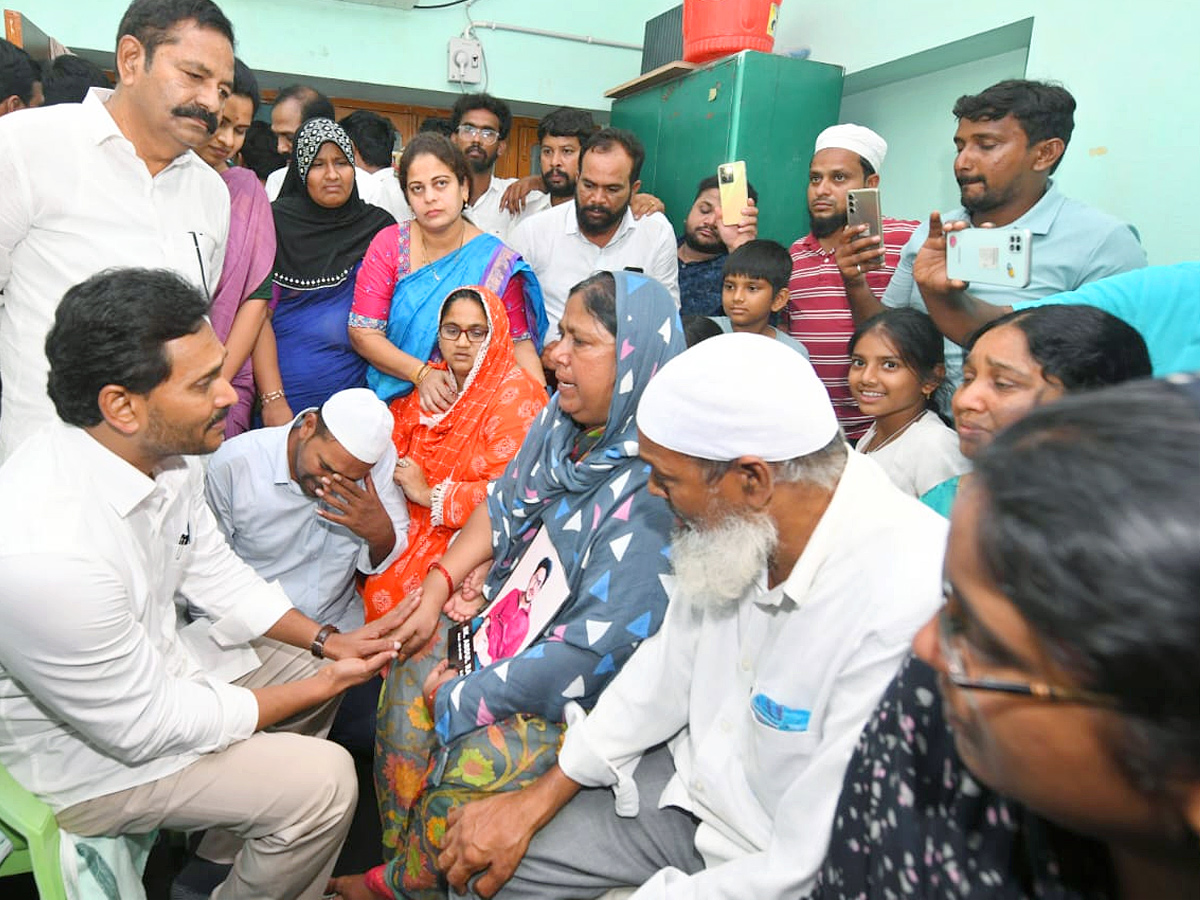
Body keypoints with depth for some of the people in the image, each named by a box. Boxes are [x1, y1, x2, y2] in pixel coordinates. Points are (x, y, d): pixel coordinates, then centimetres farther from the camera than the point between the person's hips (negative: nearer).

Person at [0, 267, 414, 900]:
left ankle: (229, 845, 29)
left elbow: (215, 574, 3)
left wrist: (327, 641, -5)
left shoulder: (163, 452, -13)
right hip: (84, 758, -8)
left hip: (151, 665, 8)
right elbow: (149, 730, -26)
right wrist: (324, 685, -18)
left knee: (306, 658, 14)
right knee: (323, 780, -13)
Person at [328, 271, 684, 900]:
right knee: (411, 679, -1)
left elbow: (594, 650, -29)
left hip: (589, 691, -8)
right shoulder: (562, 419, -5)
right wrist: (439, 586, -2)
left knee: (473, 767, -21)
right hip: (511, 616, 8)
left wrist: (466, 696, -19)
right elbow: (502, 505, 9)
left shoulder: (654, 488, -30)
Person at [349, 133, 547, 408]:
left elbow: (520, 342, -2)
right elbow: (362, 332, -3)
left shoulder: (496, 260, -3)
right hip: (394, 403, 0)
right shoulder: (389, 245, -2)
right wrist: (421, 373, -18)